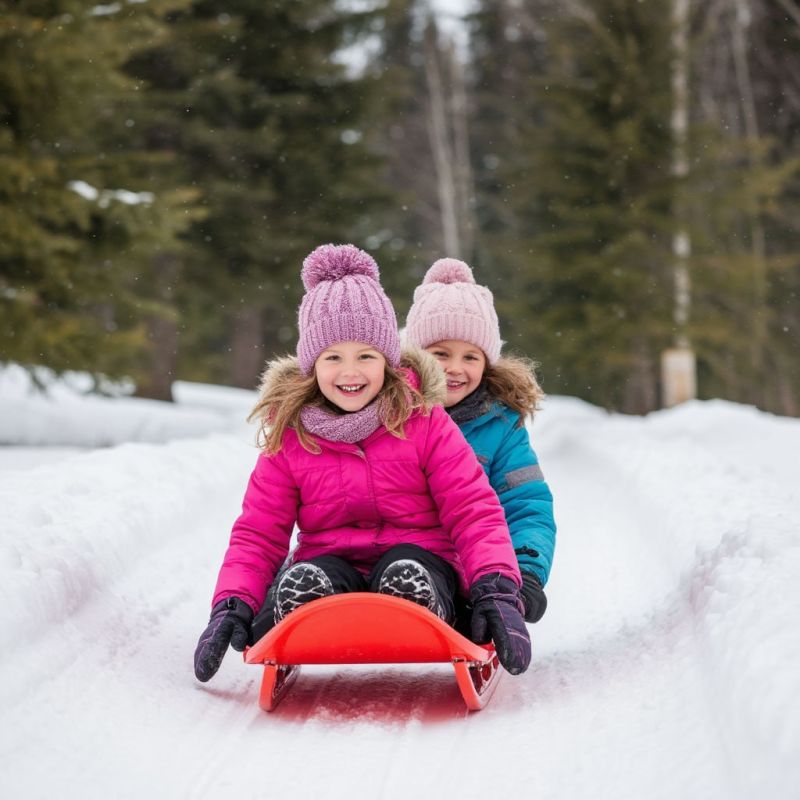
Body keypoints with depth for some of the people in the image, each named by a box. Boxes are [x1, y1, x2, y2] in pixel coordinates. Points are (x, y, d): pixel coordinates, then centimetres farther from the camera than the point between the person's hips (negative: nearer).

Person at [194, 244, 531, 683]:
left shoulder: (424, 422, -1)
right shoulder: (289, 437, 4)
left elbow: (473, 511, -4)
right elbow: (258, 533, 4)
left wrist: (496, 588, -22)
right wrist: (232, 605, -15)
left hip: (420, 558, -1)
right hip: (333, 564, 1)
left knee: (406, 578, -36)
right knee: (302, 582, -33)